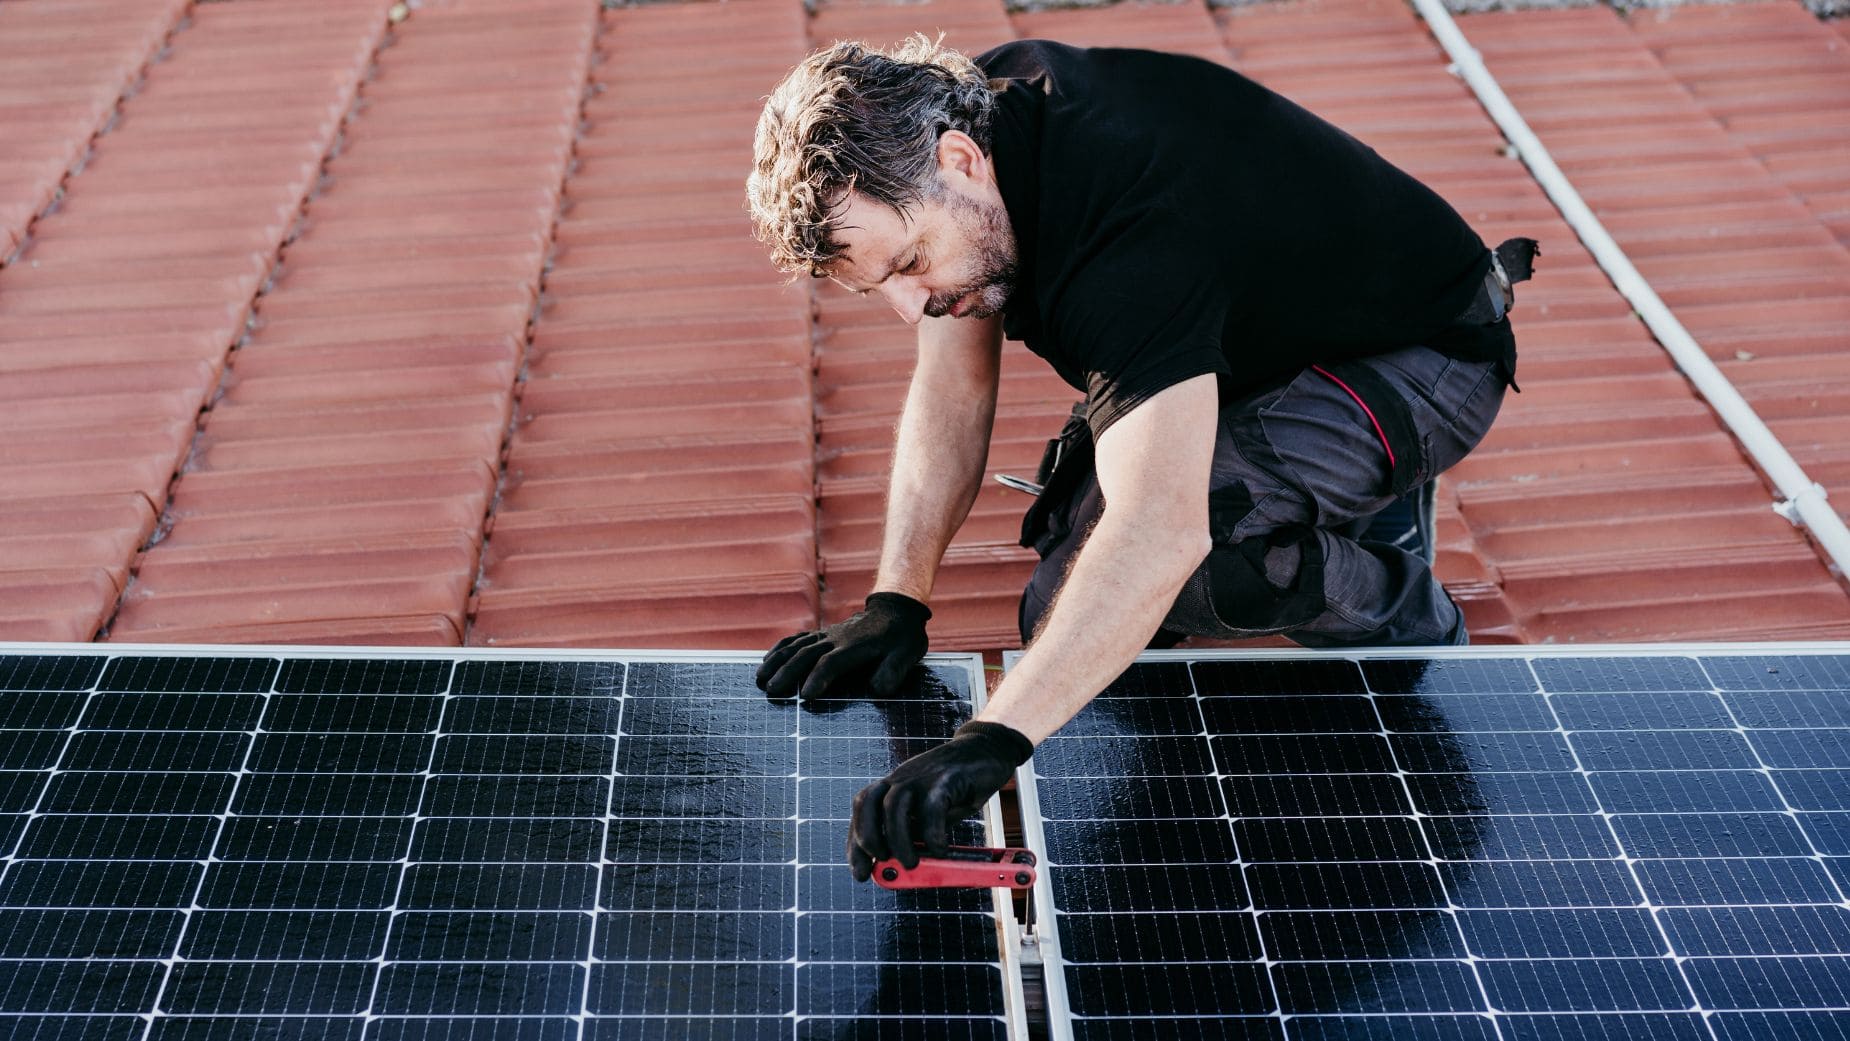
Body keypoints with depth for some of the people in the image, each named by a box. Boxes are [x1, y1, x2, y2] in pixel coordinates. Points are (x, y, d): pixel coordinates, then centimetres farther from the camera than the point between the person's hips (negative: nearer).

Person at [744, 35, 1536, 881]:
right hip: (1262, 343, 9)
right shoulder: (952, 112, -14)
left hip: (1418, 353, -8)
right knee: (1065, 623, 4)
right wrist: (895, 604, -13)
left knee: (1185, 539, -36)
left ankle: (1397, 608, -6)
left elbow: (1160, 533, -53)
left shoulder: (1129, 237, -41)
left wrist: (991, 740, -61)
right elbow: (952, 388, -5)